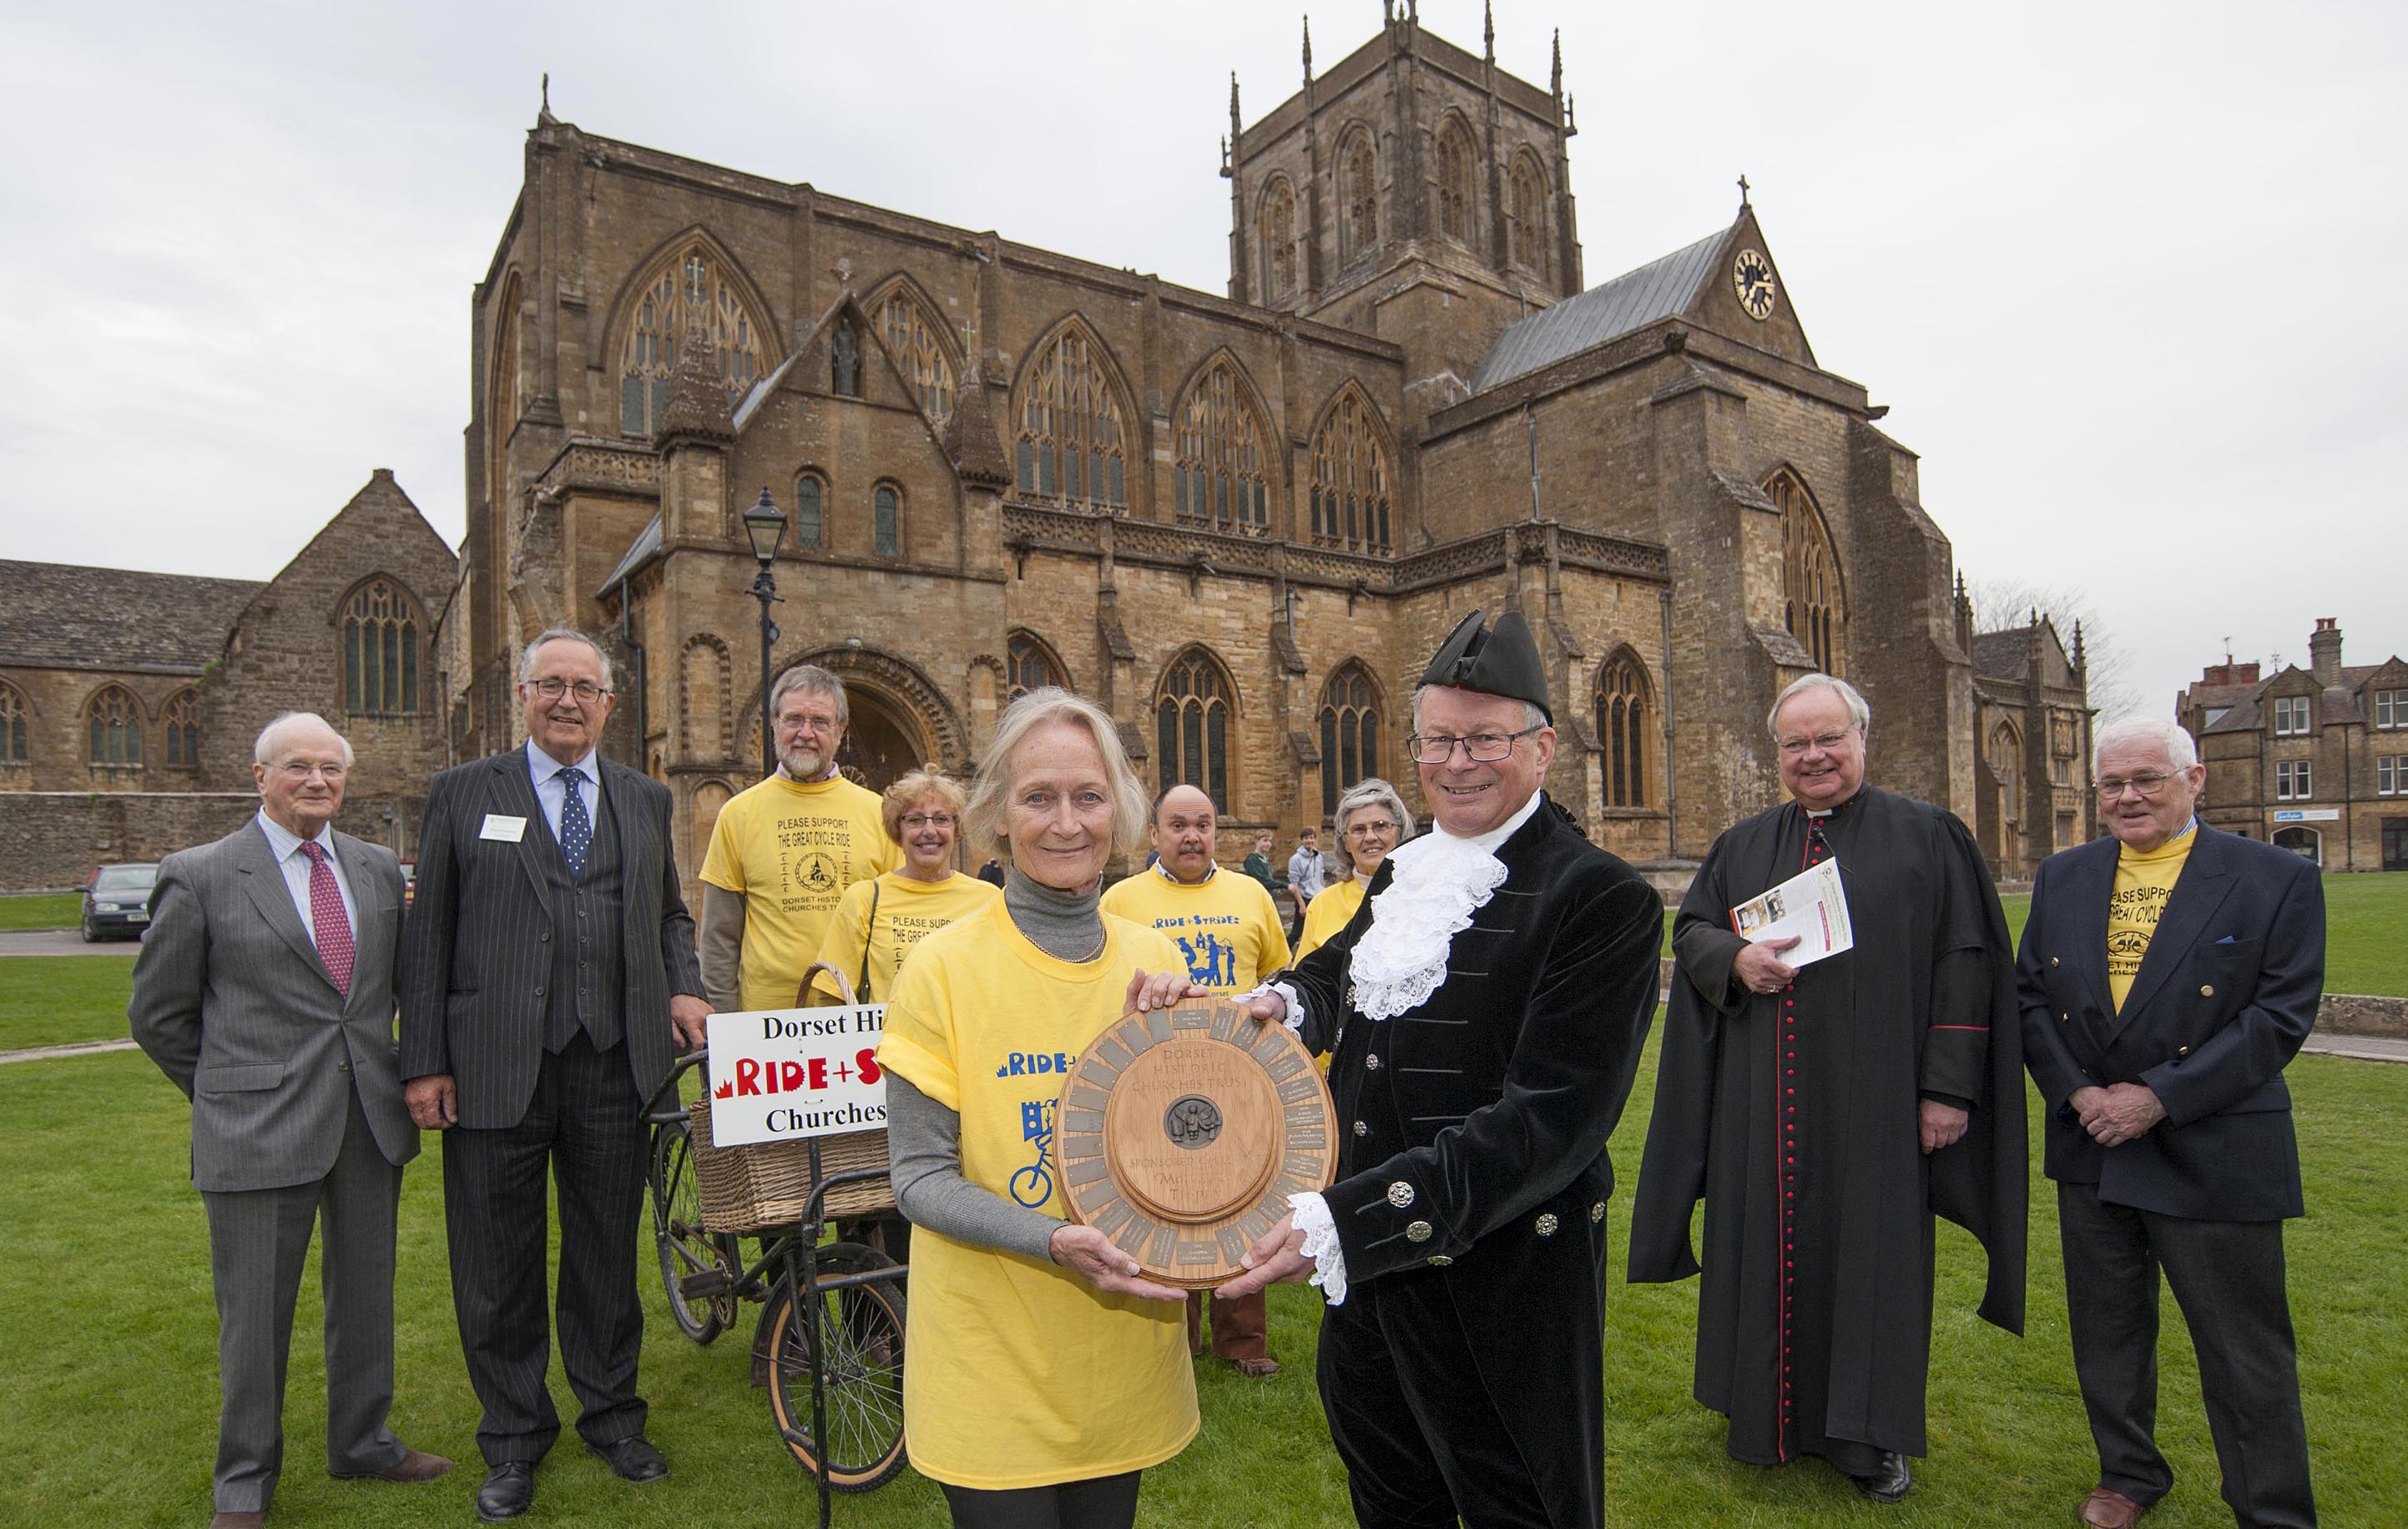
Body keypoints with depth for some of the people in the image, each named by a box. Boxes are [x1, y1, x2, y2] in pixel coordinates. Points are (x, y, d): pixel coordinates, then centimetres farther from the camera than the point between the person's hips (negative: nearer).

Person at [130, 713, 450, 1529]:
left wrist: (381, 1067, 10)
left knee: (365, 1294, 16)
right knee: (254, 1314, 8)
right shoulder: (198, 875, -5)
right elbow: (158, 1011, 1)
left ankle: (362, 1441, 36)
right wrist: (230, 1093, 4)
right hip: (258, 1128, -4)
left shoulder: (379, 868, 6)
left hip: (371, 1122, 4)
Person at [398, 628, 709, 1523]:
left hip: (614, 1064, 2)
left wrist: (683, 988, 0)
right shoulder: (463, 794, 3)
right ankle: (514, 1442, 31)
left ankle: (612, 1417, 34)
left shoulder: (646, 800, 11)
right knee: (500, 1270, 11)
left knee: (608, 1255, 14)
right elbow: (427, 937, 1)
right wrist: (424, 1063, -4)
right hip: (496, 1070, -2)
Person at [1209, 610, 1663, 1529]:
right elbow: (1337, 968, 22)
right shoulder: (1404, 874, 5)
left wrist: (1347, 1220, -34)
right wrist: (1286, 999, -4)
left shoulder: (1603, 900, -19)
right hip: (1364, 1271, 7)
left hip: (1501, 1296, -7)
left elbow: (1548, 1120, -27)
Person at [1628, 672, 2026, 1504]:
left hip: (1872, 1098, -3)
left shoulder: (1926, 836, 0)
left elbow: (1965, 964, -4)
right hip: (1763, 1101, 3)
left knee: (1871, 1242, 6)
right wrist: (1735, 959, -13)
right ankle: (1774, 1409, 29)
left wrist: (1948, 1086, -9)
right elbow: (1688, 930, 10)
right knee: (1768, 1239, 10)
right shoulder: (1743, 846, 9)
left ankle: (1870, 1434, 24)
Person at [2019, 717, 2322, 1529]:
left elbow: (2281, 1015, -12)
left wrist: (2159, 1097, -18)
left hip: (2214, 1155, -4)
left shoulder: (2278, 879, -6)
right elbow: (2030, 998, 5)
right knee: (2106, 1333, 17)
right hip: (2091, 1146, 4)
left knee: (2244, 1352, 8)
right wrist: (2076, 1092, -9)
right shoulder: (2062, 876, 6)